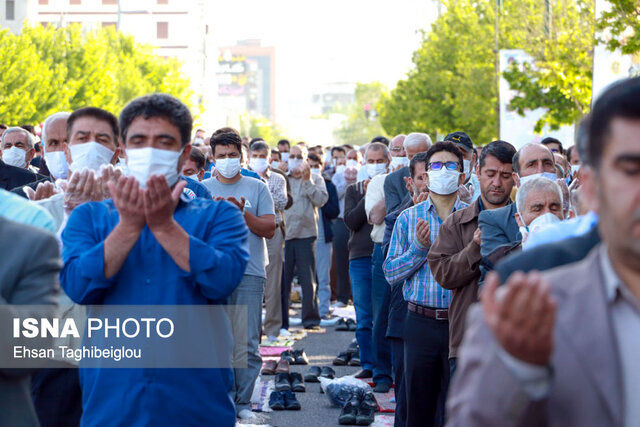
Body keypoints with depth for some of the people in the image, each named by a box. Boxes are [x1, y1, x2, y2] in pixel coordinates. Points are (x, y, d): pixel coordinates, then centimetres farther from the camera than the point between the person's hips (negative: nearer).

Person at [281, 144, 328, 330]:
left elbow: (321, 200, -4)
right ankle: (281, 321, 7)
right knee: (282, 279, 0)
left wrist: (307, 182, -11)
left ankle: (311, 320, 5)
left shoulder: (315, 179, 12)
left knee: (308, 280, -2)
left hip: (306, 233, -1)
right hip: (284, 234, 1)